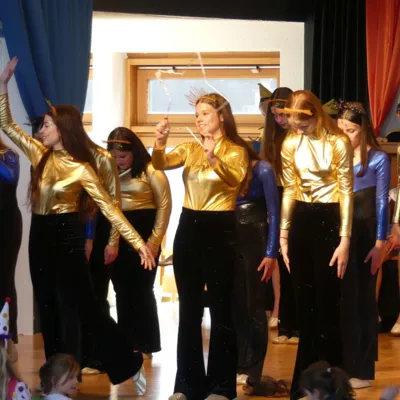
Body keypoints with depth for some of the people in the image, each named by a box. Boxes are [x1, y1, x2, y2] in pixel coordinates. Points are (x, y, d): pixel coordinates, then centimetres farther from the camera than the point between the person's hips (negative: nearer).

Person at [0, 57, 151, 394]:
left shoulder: (80, 169, -13)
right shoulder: (40, 154, 4)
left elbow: (108, 206, -14)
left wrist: (138, 241, -19)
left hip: (66, 236, -7)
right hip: (40, 234, 7)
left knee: (78, 307, -4)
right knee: (49, 307, 10)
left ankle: (129, 364, 8)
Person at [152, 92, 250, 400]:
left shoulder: (235, 151, -4)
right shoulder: (190, 149, 11)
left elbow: (235, 178, -25)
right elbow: (161, 163, -6)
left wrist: (213, 158, -44)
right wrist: (160, 143, -26)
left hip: (220, 229, -5)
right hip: (188, 228, 5)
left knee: (220, 309, 1)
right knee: (188, 309, 9)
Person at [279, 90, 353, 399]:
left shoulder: (338, 143, -10)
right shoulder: (290, 144, 4)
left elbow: (346, 191, -9)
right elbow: (290, 189, 10)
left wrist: (345, 240, -12)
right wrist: (284, 234, 8)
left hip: (329, 220, -5)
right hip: (301, 220, 5)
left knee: (327, 306, -4)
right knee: (305, 306, 10)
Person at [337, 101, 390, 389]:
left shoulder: (378, 159, -3)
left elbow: (381, 203, -5)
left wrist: (380, 244, -10)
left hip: (365, 235, -3)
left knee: (363, 300, 4)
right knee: (341, 300, 7)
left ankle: (363, 369, 10)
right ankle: (342, 366, 15)